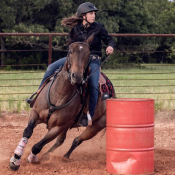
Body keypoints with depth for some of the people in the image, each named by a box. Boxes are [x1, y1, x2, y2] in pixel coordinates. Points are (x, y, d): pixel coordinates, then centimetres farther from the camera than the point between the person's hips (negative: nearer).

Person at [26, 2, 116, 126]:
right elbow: (71, 43, 15)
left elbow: (109, 40, 2)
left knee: (94, 86, -25)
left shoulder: (99, 28, -3)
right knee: (52, 68, -10)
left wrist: (110, 46, -20)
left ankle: (90, 115, -14)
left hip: (93, 60, -3)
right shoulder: (75, 28, 2)